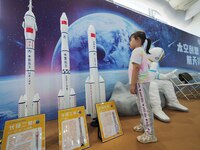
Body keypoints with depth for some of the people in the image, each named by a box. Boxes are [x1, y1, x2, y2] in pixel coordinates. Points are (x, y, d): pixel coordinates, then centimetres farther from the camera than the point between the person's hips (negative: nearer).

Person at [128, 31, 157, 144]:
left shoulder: (136, 51, -9)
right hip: (144, 80, 11)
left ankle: (150, 134, 6)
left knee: (144, 106, -5)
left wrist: (133, 84, -20)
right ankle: (144, 125, 34)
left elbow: (136, 68, -19)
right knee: (142, 105, 19)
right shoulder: (142, 51, 22)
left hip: (140, 82, -11)